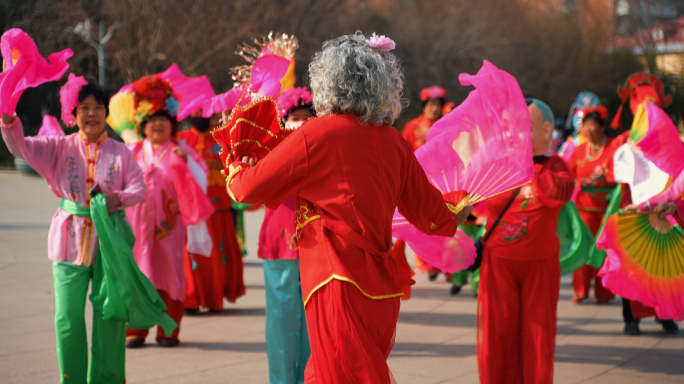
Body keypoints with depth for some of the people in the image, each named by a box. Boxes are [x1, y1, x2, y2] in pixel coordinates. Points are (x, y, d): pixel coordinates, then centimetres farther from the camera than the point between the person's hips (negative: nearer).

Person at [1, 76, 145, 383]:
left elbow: (138, 188, 1)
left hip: (109, 240, 0)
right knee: (68, 314, -2)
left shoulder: (120, 152, 5)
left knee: (109, 312, -1)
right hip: (70, 241, 0)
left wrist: (118, 199, -20)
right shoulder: (60, 148, 6)